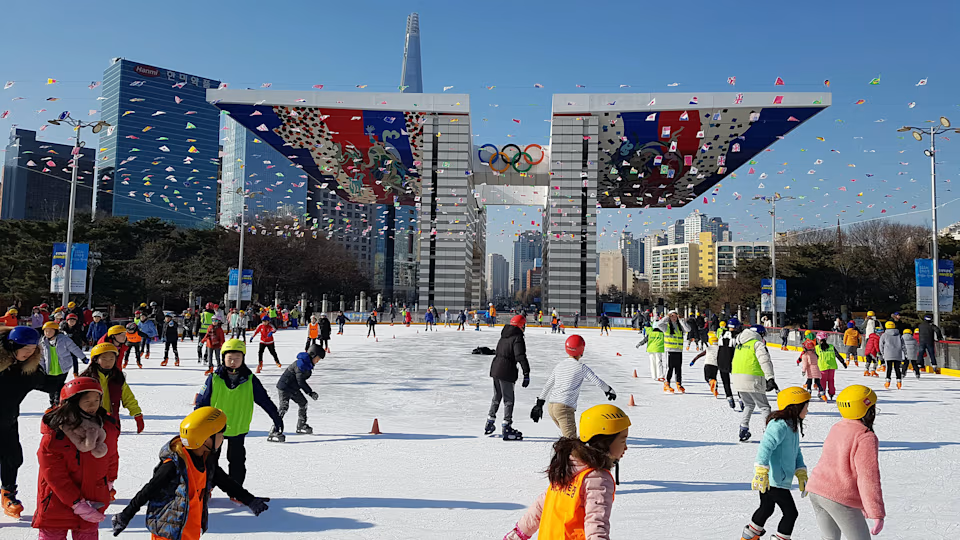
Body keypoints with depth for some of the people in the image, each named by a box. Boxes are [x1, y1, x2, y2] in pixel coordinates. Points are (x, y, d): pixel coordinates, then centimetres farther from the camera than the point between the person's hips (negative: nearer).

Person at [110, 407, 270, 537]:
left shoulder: (207, 460, -2)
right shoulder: (174, 464, -25)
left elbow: (224, 481, 12)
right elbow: (148, 491, -16)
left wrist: (249, 500, 15)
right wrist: (125, 516, -9)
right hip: (168, 530, -8)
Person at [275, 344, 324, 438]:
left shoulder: (308, 364, 8)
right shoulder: (301, 363, -23)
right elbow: (300, 381, -24)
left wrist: (310, 392, 13)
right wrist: (310, 393, -20)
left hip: (293, 388, 11)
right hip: (284, 387, -11)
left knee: (303, 403, 18)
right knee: (284, 407, -21)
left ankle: (301, 426, 32)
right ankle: (275, 431, -25)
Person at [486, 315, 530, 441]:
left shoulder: (504, 336, 13)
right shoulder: (517, 338, -13)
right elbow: (521, 357, -21)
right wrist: (526, 374, -21)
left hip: (495, 367, 8)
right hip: (506, 371, -8)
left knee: (497, 397, 21)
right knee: (508, 400, -1)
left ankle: (489, 424, 30)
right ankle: (506, 429, -1)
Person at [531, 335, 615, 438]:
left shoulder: (560, 365, 15)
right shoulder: (581, 367, -2)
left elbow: (547, 385, 18)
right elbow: (598, 382, 1)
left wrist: (539, 404, 25)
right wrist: (609, 390, 20)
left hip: (551, 405, 7)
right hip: (565, 407, -7)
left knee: (566, 433, 27)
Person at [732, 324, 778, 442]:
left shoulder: (740, 344, 18)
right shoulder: (758, 344, -5)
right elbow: (765, 361, -17)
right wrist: (770, 378, -24)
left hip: (737, 378, 7)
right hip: (752, 380, -7)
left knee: (749, 404, 22)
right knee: (764, 406, 5)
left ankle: (743, 429, 14)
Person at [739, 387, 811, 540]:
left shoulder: (792, 425, 13)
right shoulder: (780, 425, -21)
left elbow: (796, 451, 19)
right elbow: (766, 446, -31)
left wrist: (801, 473, 10)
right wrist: (761, 471, -37)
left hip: (770, 479, 11)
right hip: (773, 480, -11)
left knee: (766, 508, 26)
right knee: (791, 513, 1)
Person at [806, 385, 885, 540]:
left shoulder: (836, 429, 13)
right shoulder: (866, 438, -14)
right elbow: (869, 479, -18)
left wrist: (861, 503, 31)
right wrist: (877, 514, -14)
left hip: (816, 491, 8)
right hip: (840, 499, -8)